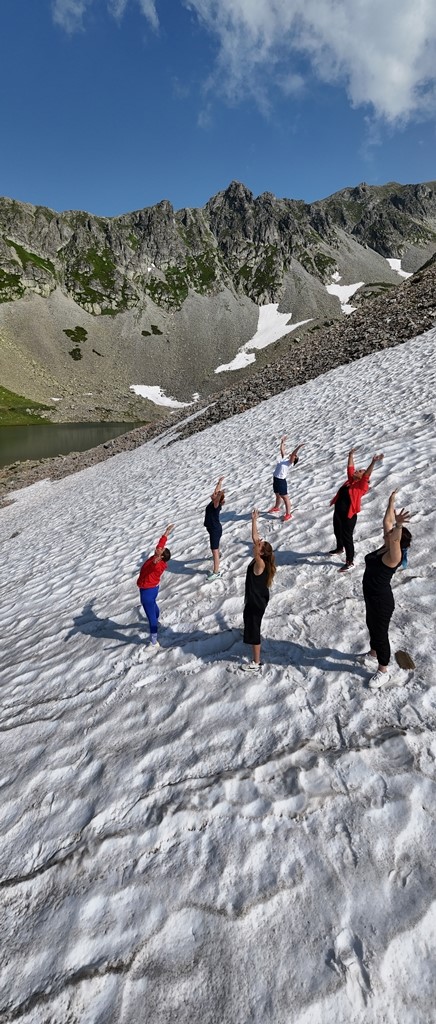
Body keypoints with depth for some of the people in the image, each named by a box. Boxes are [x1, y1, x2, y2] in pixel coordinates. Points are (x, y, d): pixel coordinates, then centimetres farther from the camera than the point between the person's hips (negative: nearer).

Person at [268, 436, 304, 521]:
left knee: (285, 497, -2)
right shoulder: (284, 458, 11)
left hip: (281, 481, -8)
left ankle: (288, 514, 4)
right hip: (275, 479, 8)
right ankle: (276, 507, 49)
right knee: (277, 495, 28)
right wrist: (282, 442, 23)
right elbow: (282, 449, 21)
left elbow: (293, 454, -25)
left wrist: (298, 447, -33)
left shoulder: (290, 462, -9)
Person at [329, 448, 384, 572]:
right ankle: (339, 548, 53)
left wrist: (373, 463, -38)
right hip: (338, 512, 8)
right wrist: (351, 455, 19)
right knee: (337, 532, 27)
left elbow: (367, 475, -26)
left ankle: (350, 562, 9)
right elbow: (350, 468, 16)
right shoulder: (351, 480, 8)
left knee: (347, 537, -2)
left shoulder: (362, 485, -11)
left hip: (349, 515, -8)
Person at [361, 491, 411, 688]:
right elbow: (387, 522, 5)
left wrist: (399, 525, -68)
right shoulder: (386, 546, -4)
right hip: (372, 597, 9)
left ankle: (382, 670, 27)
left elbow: (394, 539, -51)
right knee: (372, 627, 27)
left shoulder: (394, 555, -27)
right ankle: (373, 654, 51)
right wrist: (391, 503, 9)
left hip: (382, 601, -9)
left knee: (381, 633, 8)